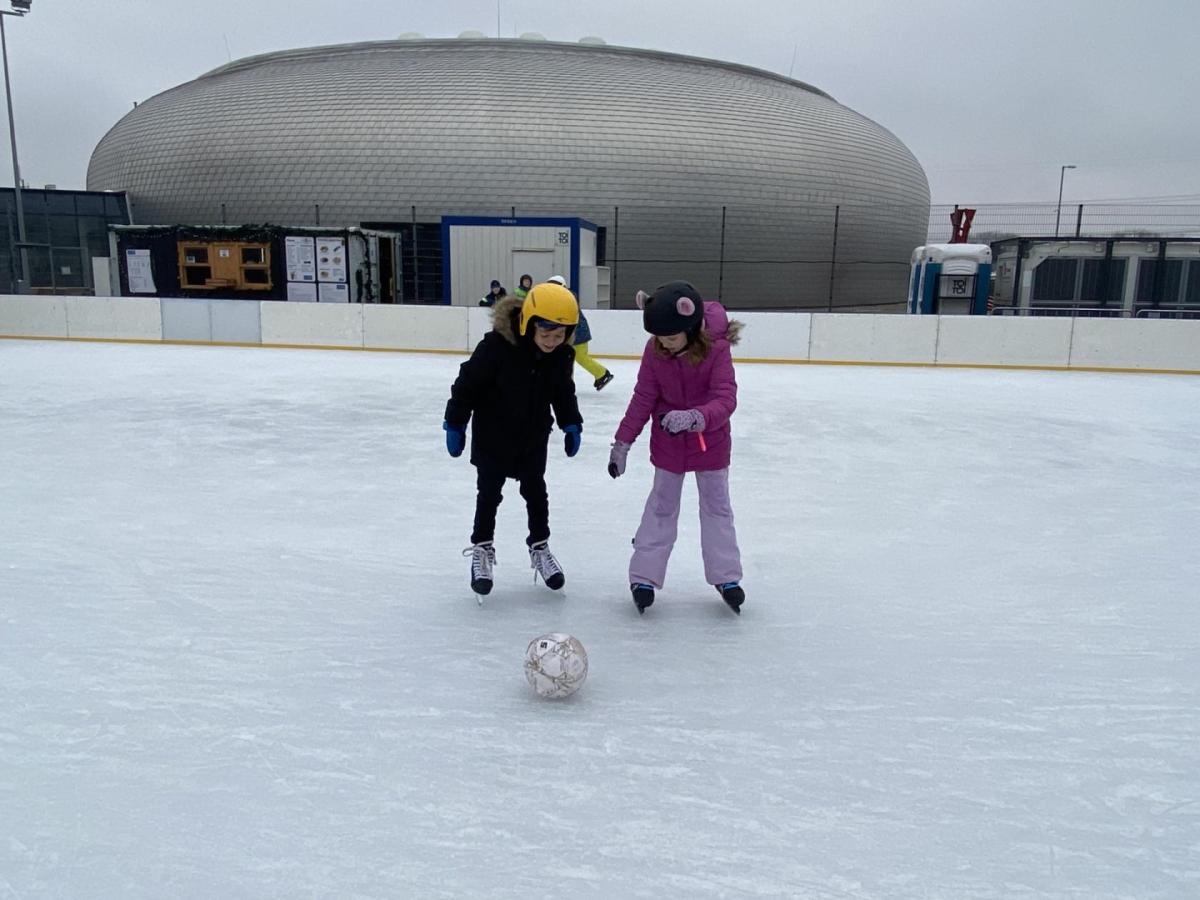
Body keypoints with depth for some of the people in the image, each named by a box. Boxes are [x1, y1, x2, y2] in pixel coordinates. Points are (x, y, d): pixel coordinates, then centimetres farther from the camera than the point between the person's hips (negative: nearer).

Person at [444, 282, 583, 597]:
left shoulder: (562, 355, -14)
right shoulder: (496, 346, -29)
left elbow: (564, 391, 5)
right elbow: (468, 383, -18)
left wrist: (572, 425, 7)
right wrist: (455, 424, -13)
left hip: (534, 436, 4)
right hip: (492, 435, -4)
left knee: (536, 491, 14)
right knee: (489, 493, 8)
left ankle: (539, 547, 30)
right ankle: (482, 549, 25)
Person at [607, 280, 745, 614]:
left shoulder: (716, 349, -23)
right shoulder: (654, 350, -16)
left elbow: (725, 399, -31)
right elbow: (643, 398, -9)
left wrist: (694, 417, -50)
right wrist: (622, 442, -10)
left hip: (710, 440, -1)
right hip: (667, 441, 1)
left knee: (717, 505, 12)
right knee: (661, 506, 10)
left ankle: (725, 576, 24)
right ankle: (645, 576, 17)